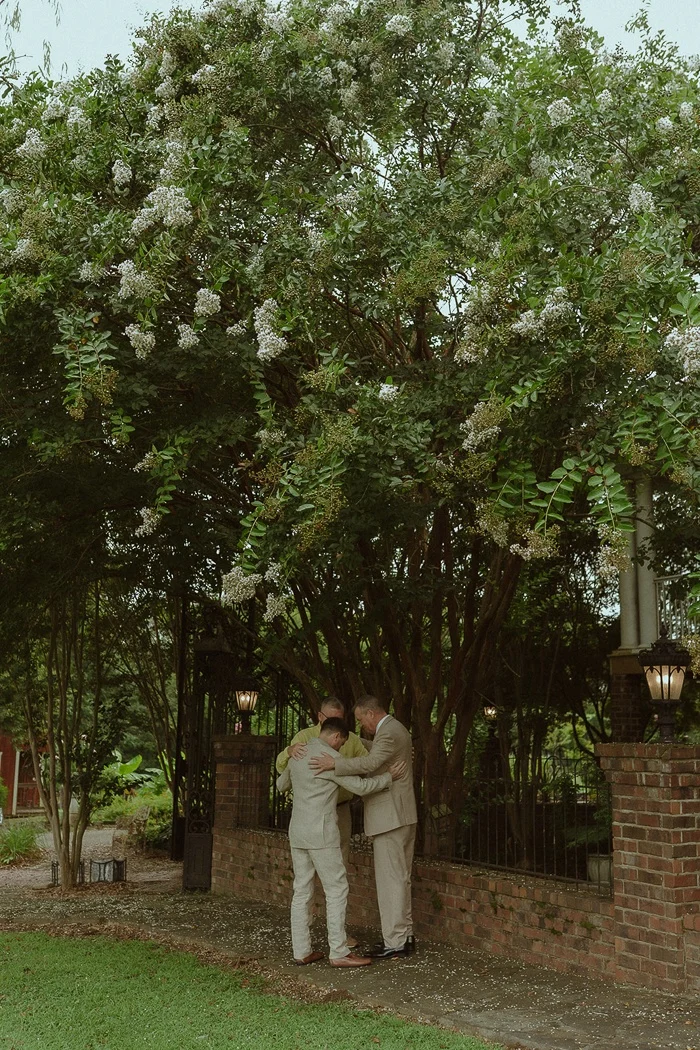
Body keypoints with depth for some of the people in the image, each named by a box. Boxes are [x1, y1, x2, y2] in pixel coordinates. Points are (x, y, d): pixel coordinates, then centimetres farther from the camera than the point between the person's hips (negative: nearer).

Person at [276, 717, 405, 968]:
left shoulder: (298, 755, 10)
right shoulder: (331, 759, -14)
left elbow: (281, 785, 28)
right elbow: (360, 787, -11)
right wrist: (389, 777, 2)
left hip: (298, 833, 8)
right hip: (321, 834, -8)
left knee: (302, 891, 10)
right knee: (337, 890, -1)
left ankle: (301, 951, 12)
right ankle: (339, 953, 0)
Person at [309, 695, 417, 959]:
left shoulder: (389, 732, -16)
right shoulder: (396, 730, 17)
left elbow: (370, 762, -31)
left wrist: (334, 764, -30)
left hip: (390, 817, -11)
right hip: (400, 816, 11)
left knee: (391, 879, -6)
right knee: (399, 878, 15)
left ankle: (395, 942, -2)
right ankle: (404, 935, 21)